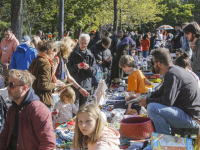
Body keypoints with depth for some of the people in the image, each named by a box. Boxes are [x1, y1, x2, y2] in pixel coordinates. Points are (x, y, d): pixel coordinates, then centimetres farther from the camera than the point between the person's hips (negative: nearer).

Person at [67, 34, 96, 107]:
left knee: (83, 106, 8)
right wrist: (76, 66, -19)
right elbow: (69, 69, -1)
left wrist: (88, 68, -16)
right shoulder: (74, 54, 4)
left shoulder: (90, 55, 8)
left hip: (86, 85, 2)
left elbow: (94, 71, 4)